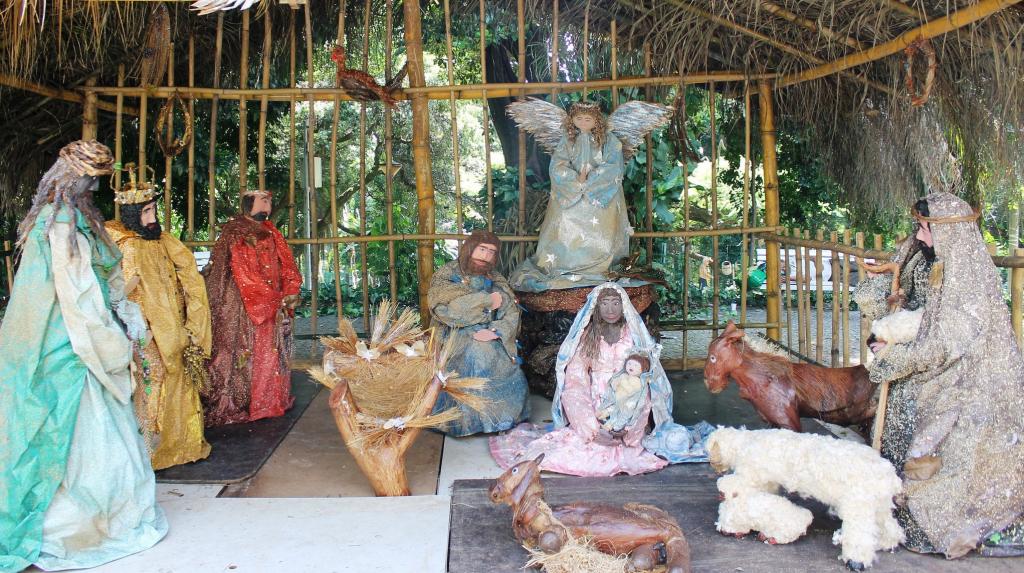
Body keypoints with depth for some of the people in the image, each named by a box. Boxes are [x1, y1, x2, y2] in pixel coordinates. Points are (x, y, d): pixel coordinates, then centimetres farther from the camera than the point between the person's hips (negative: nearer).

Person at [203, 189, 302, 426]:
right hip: (246, 308, -6)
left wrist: (290, 292, -7)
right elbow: (244, 274, -14)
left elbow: (287, 265, 10)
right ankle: (243, 405, 5)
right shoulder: (236, 234, -7)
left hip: (274, 306, 7)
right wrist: (275, 299, -16)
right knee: (250, 354, -4)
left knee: (273, 353, 9)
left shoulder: (270, 233, 15)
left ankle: (272, 401, 18)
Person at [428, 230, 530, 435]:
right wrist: (488, 302, -10)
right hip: (456, 339, -3)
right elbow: (445, 308, -16)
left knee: (512, 375, -19)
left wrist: (496, 331, -17)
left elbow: (512, 314, 4)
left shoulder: (497, 280, 15)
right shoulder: (446, 276, 3)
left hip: (491, 340, 3)